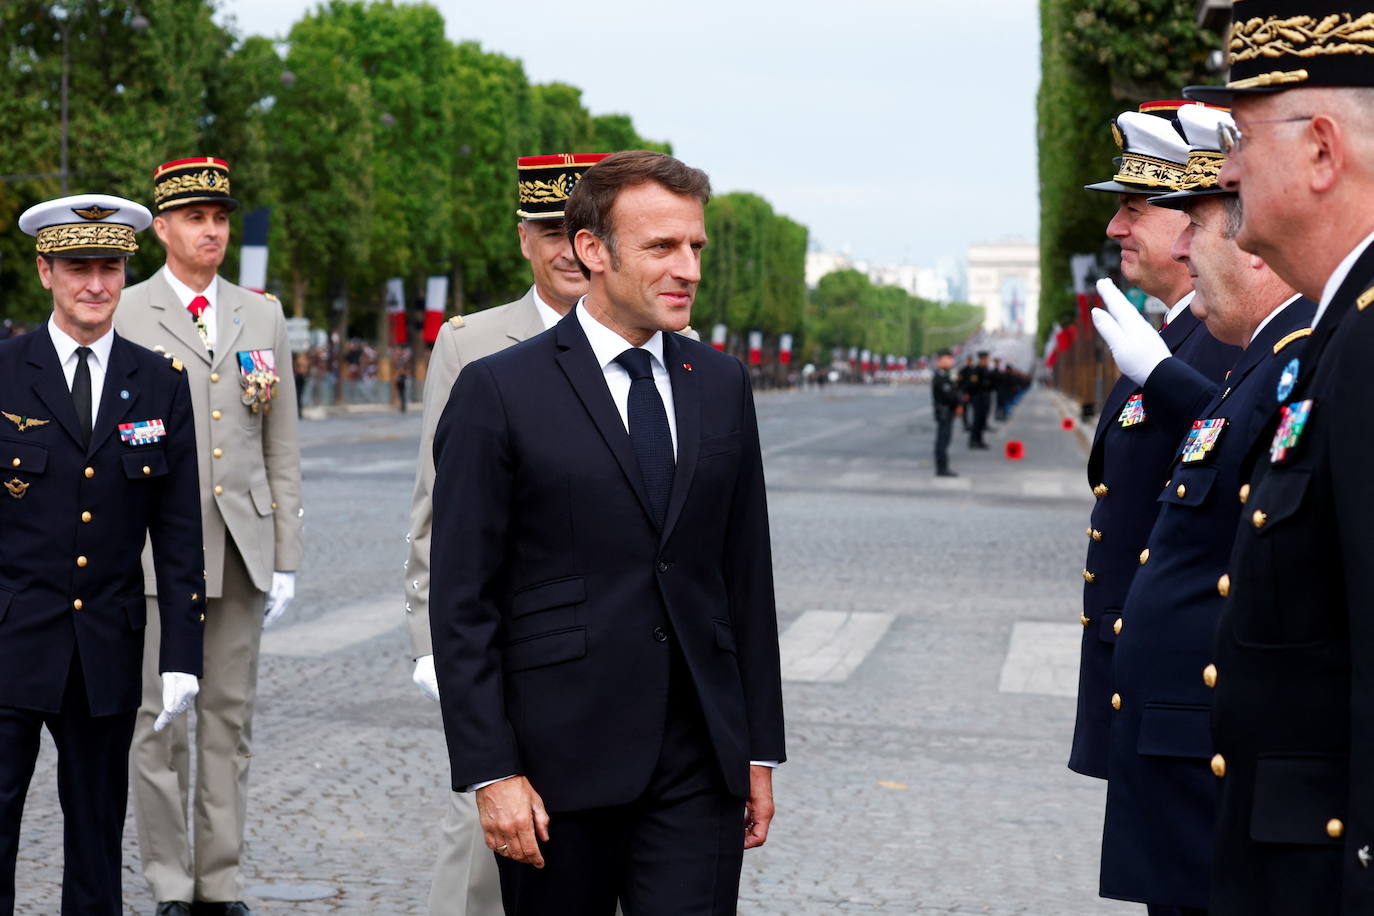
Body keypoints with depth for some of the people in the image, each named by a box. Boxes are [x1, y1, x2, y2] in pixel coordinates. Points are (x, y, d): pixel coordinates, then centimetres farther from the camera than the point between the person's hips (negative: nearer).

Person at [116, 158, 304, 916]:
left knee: (229, 717, 8)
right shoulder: (122, 317, 0)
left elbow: (281, 447, 12)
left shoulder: (262, 315, 12)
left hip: (241, 548, 4)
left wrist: (285, 559, 7)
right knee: (159, 722, 1)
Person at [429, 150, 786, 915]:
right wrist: (490, 771, -11)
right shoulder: (499, 392, -5)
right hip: (559, 761, -3)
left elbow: (747, 575, 12)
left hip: (699, 766, 3)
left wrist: (761, 749, 10)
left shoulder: (723, 385, 9)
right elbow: (462, 602, -6)